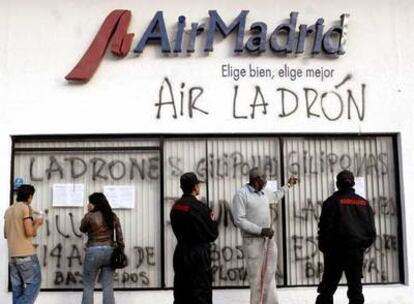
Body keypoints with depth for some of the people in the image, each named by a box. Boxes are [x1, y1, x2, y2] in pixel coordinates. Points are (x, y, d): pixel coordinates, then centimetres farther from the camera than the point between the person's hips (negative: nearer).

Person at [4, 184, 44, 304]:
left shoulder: (8, 210, 15)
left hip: (12, 255, 8)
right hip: (26, 254, -8)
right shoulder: (26, 207, -9)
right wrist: (37, 223, 3)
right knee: (34, 282, -1)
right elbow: (30, 233, -16)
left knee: (17, 287, 9)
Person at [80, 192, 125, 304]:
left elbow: (82, 229, 12)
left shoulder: (90, 216, -7)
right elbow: (119, 237, 4)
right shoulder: (113, 216, 5)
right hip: (109, 252, 4)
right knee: (108, 288, 6)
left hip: (94, 252, -4)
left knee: (88, 287, 7)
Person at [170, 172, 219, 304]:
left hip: (180, 254, 7)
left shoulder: (175, 207, 3)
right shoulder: (200, 208, -17)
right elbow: (212, 235, -11)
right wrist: (213, 221, 7)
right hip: (199, 256, -7)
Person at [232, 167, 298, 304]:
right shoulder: (241, 194, -11)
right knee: (256, 277, -1)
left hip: (269, 239, 7)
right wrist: (260, 230, -19)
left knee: (269, 276, 9)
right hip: (253, 241, -7)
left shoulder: (264, 192, 11)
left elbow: (275, 196, 36)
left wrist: (288, 185, 39)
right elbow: (239, 220, -16)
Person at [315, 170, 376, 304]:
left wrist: (324, 246, 1)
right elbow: (371, 227, 9)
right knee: (355, 284, 10)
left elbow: (326, 226, -9)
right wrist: (364, 244, 17)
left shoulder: (332, 201, -5)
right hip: (357, 249, 4)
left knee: (329, 284, 3)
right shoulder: (363, 202, 9)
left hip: (336, 249, -3)